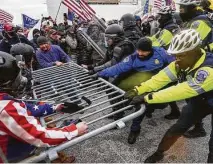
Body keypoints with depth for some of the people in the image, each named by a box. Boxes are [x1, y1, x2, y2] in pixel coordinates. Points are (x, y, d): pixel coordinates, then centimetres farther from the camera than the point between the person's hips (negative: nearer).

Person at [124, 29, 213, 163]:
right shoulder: (181, 63, -18)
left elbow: (181, 91, -44)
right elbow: (161, 78, -22)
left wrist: (147, 98, -42)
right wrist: (137, 90, -31)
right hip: (199, 101, 5)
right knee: (177, 128, 3)